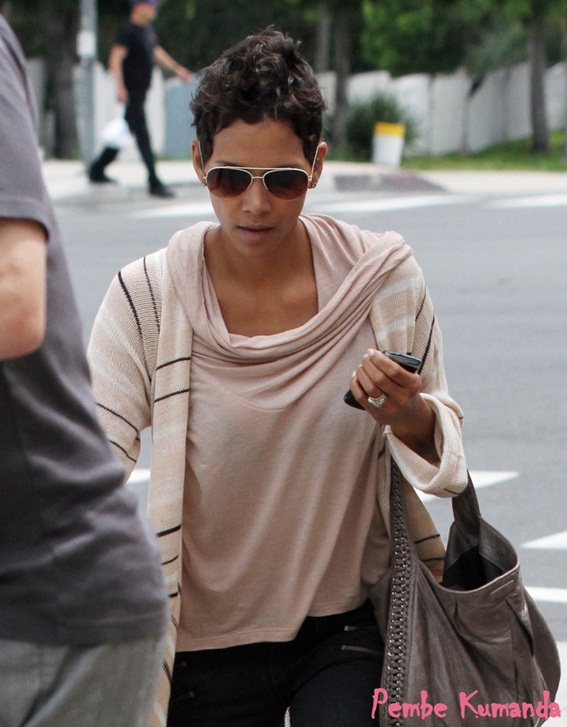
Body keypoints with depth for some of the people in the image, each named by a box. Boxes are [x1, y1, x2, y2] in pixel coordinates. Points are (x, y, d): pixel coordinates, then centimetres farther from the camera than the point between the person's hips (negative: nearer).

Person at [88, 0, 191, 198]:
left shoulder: (148, 29, 13)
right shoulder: (128, 31, -14)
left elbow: (157, 52, 28)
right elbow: (115, 59, -20)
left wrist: (176, 68, 24)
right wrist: (120, 87, -27)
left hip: (141, 92, 10)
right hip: (131, 92, -10)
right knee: (142, 135, -9)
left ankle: (97, 170, 27)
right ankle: (154, 183, -8)